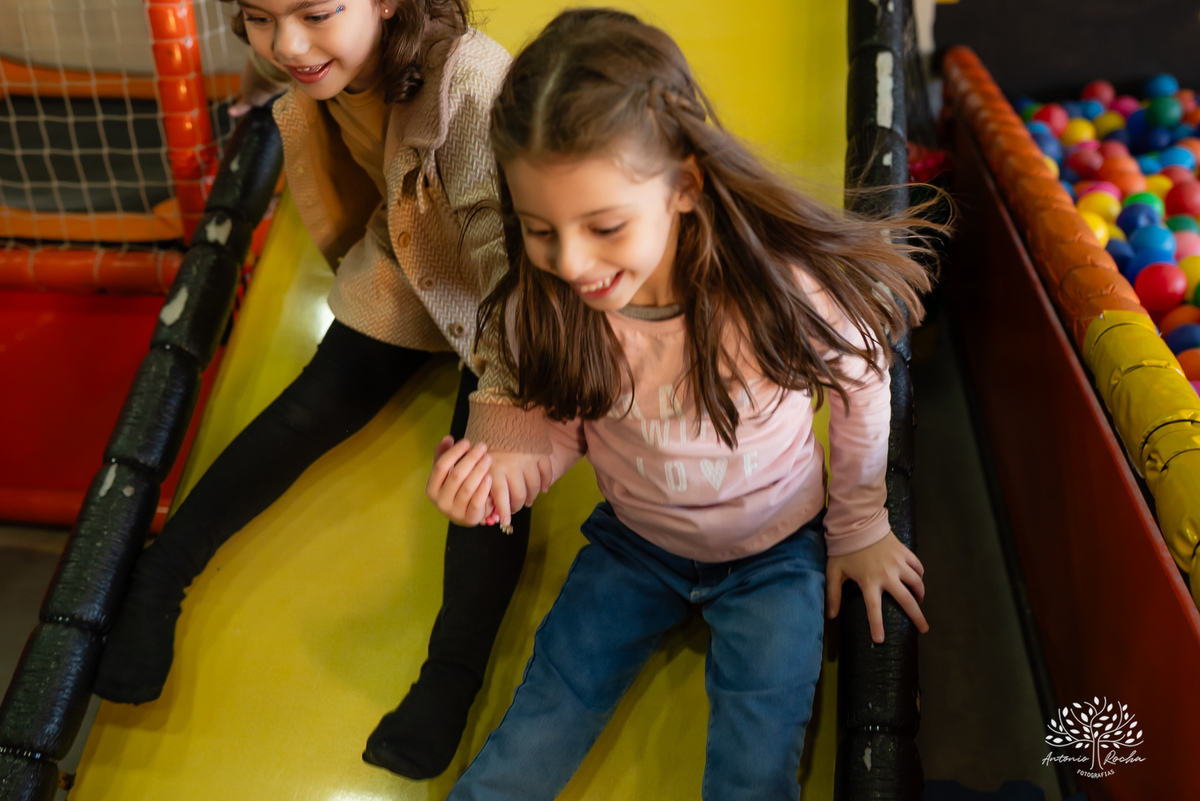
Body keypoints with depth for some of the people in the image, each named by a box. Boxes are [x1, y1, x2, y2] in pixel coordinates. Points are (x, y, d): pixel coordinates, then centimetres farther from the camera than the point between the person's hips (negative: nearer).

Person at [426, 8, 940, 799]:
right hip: (633, 540, 2)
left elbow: (860, 394, -11)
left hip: (773, 551, -1)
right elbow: (546, 415, -7)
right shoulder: (540, 306, -22)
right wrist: (491, 464, -31)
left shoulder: (787, 286, -31)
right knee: (538, 733, -1)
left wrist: (860, 531, 3)